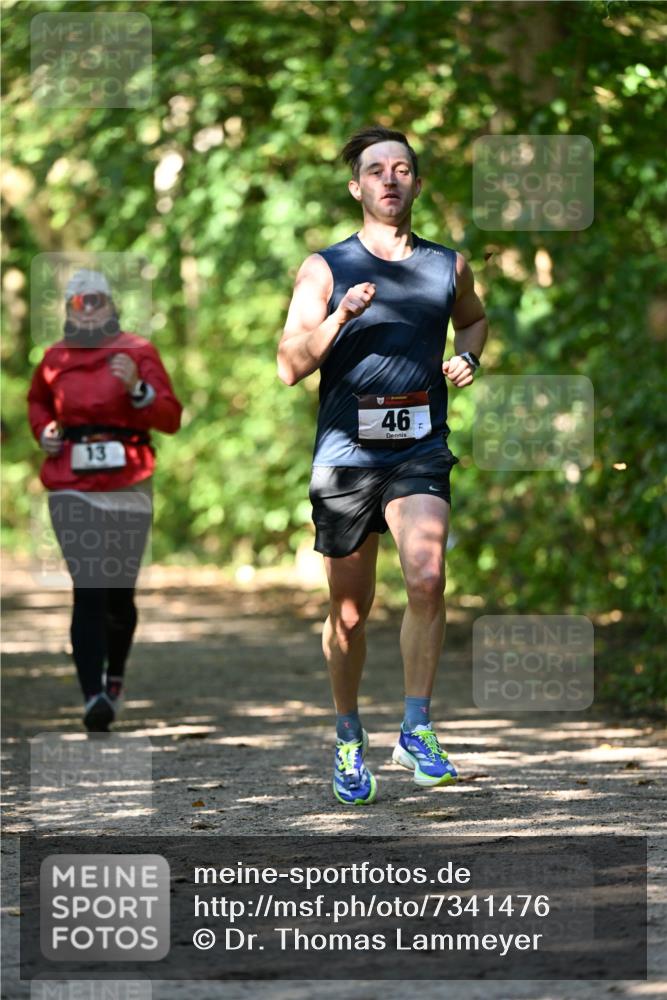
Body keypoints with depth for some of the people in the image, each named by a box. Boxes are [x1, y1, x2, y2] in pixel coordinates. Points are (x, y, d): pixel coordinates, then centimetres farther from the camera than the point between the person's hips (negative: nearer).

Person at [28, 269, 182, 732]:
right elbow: (37, 401, 30)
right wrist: (44, 430, 10)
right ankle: (93, 698, -20)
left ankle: (115, 675, 36)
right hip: (72, 489, 0)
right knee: (88, 590, -13)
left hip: (128, 488, 0)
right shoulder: (55, 359, 10)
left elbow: (171, 418, -3)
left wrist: (137, 389, -19)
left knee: (119, 593, 8)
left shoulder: (138, 352, 2)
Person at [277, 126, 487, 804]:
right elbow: (289, 367, -4)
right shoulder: (325, 269, 1)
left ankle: (416, 731, -13)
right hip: (345, 451, 0)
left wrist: (468, 357, 9)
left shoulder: (448, 266, 8)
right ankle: (348, 738, 28)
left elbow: (474, 318, 31)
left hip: (420, 450, 1)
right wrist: (340, 317, -19)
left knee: (426, 578, -23)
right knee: (349, 611, 7)